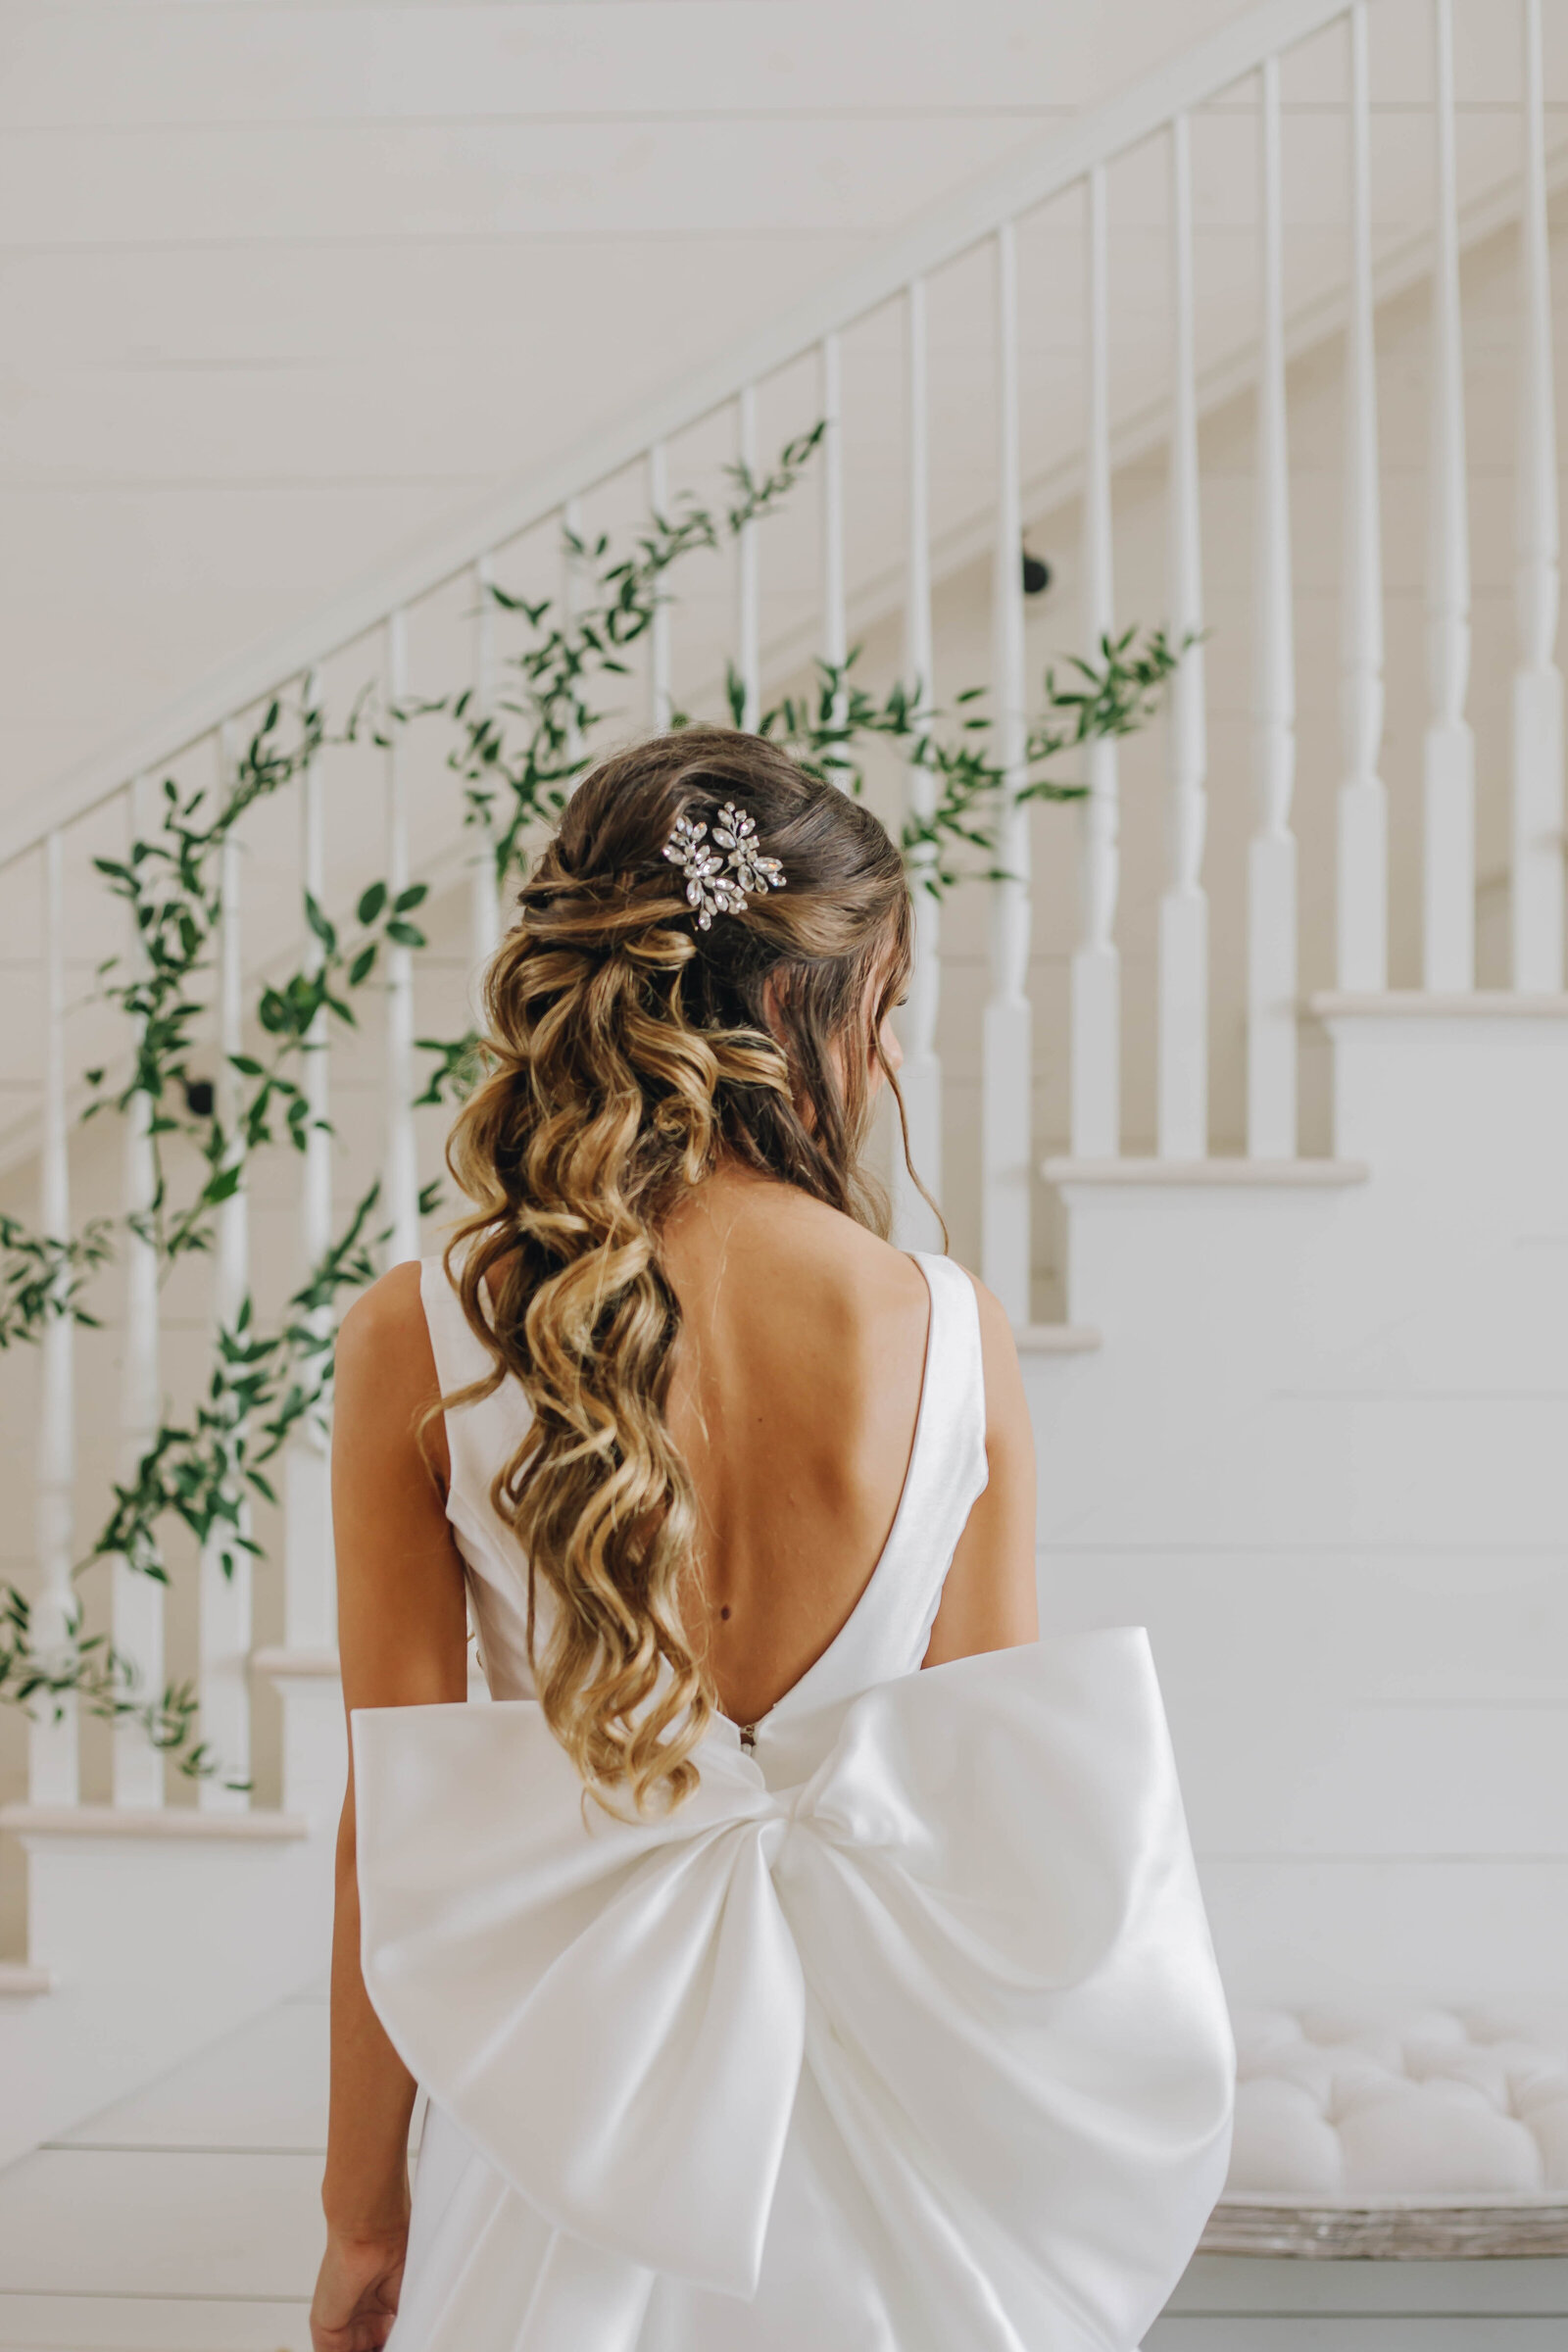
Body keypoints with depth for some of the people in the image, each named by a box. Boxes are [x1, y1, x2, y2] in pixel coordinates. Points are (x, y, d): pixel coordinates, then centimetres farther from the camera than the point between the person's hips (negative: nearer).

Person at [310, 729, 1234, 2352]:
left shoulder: (416, 1344, -12)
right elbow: (995, 1795, -2)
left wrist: (361, 2215, 5)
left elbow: (397, 1828, -8)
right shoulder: (953, 1335, -10)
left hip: (580, 2080, -1)